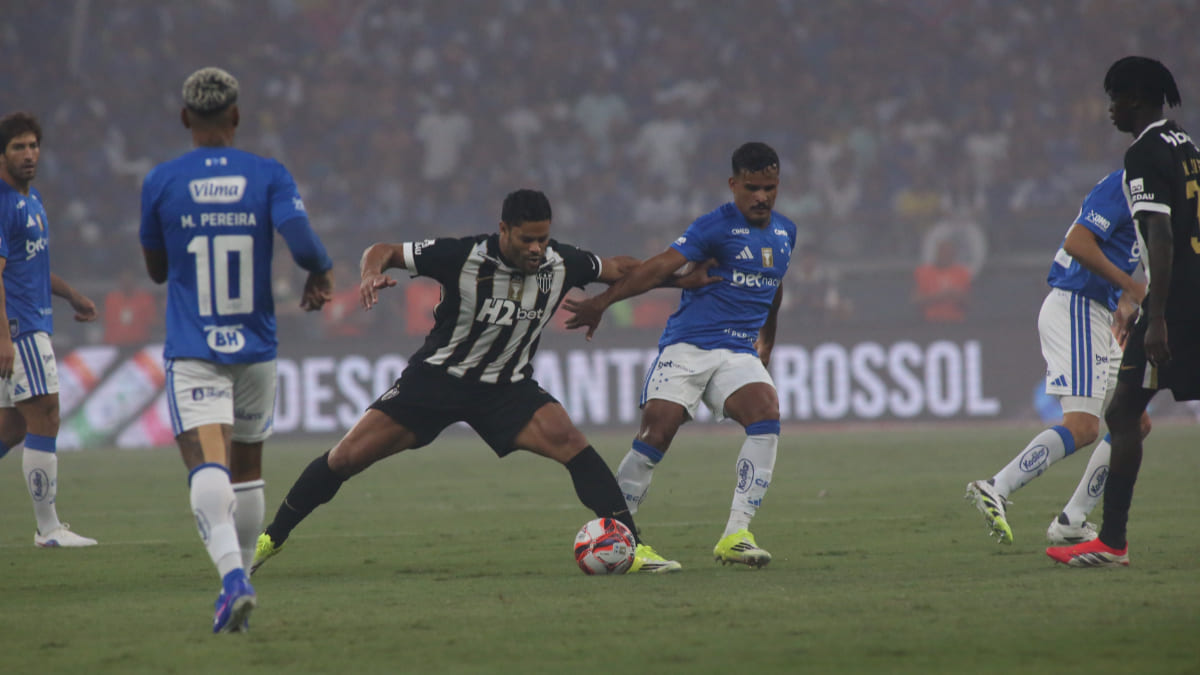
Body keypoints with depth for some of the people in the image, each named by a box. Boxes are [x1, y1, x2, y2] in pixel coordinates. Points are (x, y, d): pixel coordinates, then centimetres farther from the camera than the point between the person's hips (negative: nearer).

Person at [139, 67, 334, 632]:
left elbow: (156, 270, 11)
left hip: (192, 353, -2)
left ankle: (233, 574, -37)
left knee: (207, 468, -15)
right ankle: (240, 580, 24)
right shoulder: (270, 176, -1)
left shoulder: (161, 182, 0)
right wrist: (321, 274, 4)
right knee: (247, 471, 19)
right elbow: (300, 238, -15)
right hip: (255, 350, 2)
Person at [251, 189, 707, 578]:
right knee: (346, 457, -5)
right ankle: (271, 538, 17)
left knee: (567, 441, -26)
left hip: (507, 388, 1)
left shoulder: (562, 263, -12)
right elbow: (383, 251, -14)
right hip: (436, 378, -1)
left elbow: (618, 268, 8)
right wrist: (372, 274, -35)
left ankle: (632, 548, -23)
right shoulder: (462, 256, -22)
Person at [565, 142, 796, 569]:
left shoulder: (785, 233, 13)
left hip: (740, 353, 4)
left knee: (767, 415, -23)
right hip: (687, 347, -4)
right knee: (655, 436, -15)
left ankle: (735, 536, -22)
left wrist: (767, 337, 42)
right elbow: (659, 268, -17)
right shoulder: (715, 226, -7)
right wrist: (603, 302, -28)